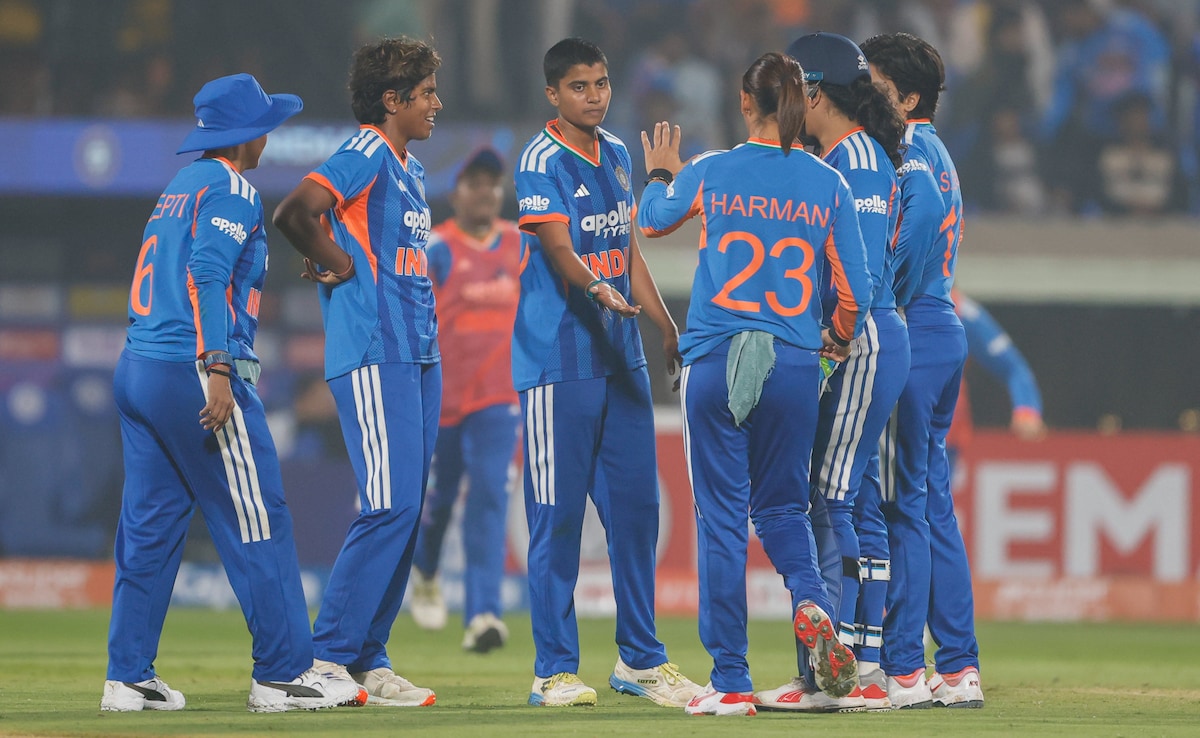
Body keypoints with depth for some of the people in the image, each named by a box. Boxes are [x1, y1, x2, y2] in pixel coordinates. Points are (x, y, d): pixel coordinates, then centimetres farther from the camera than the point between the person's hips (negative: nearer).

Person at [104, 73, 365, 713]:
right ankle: (281, 673, -6)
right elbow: (208, 275, -18)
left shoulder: (180, 186, 21)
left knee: (148, 528, 9)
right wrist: (219, 368, -24)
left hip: (135, 367, 9)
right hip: (191, 370, -9)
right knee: (257, 523, -5)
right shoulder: (231, 190, -5)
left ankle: (128, 678, 7)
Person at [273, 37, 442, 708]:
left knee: (407, 512, 7)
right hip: (373, 354, -9)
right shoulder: (365, 156, -9)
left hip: (418, 356, 9)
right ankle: (327, 656, -10)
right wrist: (336, 263, -9)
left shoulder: (411, 170, 20)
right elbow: (296, 212, -23)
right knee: (392, 506, -14)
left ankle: (369, 660, 11)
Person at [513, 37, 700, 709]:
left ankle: (640, 658, 17)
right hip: (559, 357, -7)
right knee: (558, 513, -5)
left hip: (622, 355, 7)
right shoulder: (542, 161, -9)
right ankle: (556, 670, -1)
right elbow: (560, 250, -21)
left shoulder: (617, 155, 14)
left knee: (636, 505, 8)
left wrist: (672, 332, 20)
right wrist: (599, 291, -40)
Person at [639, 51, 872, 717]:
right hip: (794, 364, 2)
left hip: (715, 362, -2)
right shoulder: (828, 186, 1)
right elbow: (855, 293, 2)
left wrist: (661, 174, 41)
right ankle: (810, 602, -14)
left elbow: (651, 220, 20)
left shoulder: (710, 173, -2)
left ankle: (731, 682, 2)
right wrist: (839, 340, 24)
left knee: (721, 515, 4)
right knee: (782, 505, 18)